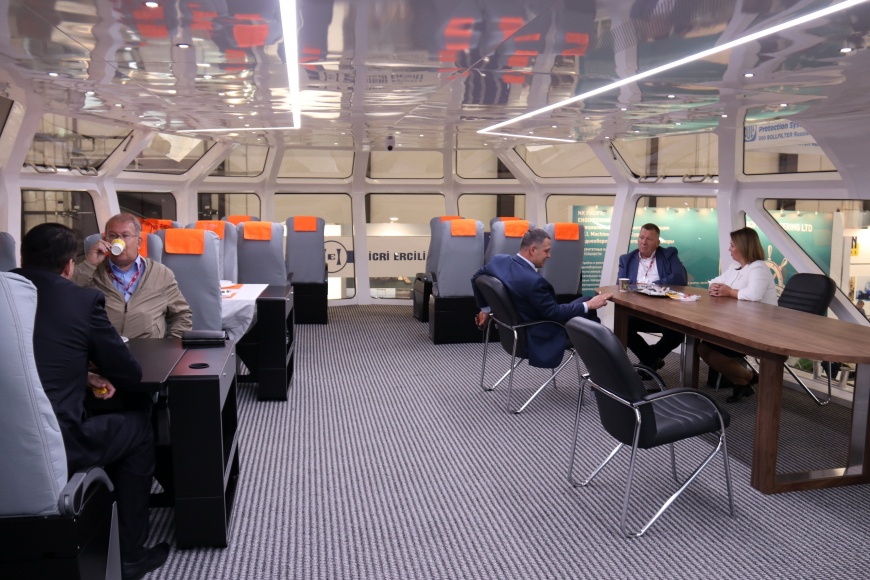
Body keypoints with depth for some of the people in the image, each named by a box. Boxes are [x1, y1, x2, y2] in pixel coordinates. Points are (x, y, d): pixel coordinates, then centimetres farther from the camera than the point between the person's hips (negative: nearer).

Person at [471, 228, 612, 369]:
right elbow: (554, 313, -22)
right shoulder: (534, 281, -34)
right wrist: (589, 305, -12)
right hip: (540, 339, -8)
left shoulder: (498, 260, -10)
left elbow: (476, 278, 9)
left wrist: (485, 309, 22)